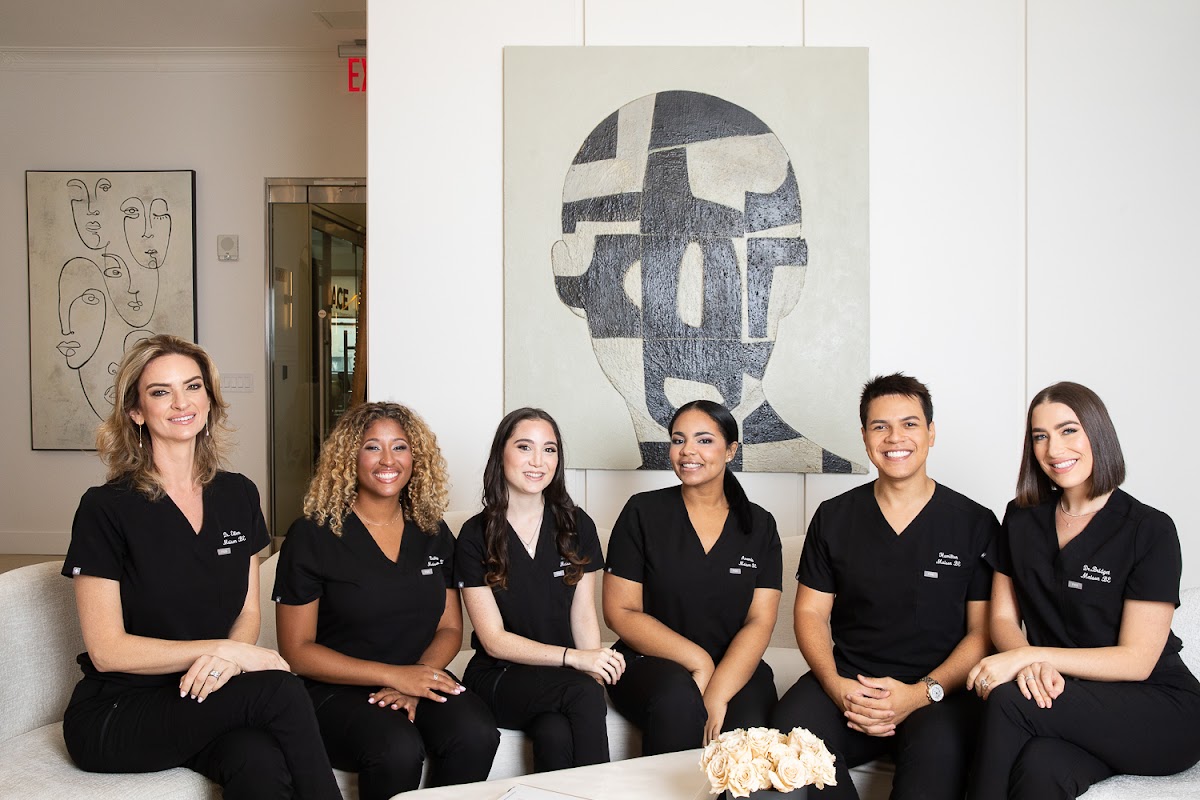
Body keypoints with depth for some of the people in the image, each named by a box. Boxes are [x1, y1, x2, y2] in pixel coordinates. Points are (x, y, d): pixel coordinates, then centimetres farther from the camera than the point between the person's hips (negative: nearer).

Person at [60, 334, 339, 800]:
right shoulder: (106, 509, -8)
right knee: (279, 689, -28)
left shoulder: (238, 496, 6)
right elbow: (107, 650, -10)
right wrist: (224, 649, -17)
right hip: (115, 715, -3)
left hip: (204, 697, 4)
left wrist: (226, 657, -12)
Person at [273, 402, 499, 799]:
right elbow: (297, 650, -7)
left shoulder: (433, 532, 8)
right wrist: (394, 674, -16)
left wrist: (415, 682, -12)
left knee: (477, 734, -26)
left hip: (421, 678, 4)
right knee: (398, 750, -34)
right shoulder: (311, 535, -5)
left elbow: (450, 628, 10)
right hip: (336, 691, -4)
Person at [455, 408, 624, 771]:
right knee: (583, 691, -31)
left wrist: (596, 669, -17)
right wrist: (574, 658, -21)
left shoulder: (577, 526, 4)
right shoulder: (476, 536, -4)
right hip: (498, 678, -2)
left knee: (556, 733, -32)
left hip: (561, 675, 2)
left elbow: (583, 616, 4)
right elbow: (494, 640, -8)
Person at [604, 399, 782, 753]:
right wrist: (698, 661, -13)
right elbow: (620, 612, -3)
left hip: (735, 668, 1)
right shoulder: (643, 512, 1)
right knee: (678, 701, -33)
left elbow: (759, 622, -1)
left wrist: (717, 693, -18)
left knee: (746, 729, -31)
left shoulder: (759, 525, 7)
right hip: (650, 663, 0)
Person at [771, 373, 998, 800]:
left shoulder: (975, 523, 4)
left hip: (941, 689, -2)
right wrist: (837, 686, -9)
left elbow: (984, 630, 2)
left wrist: (922, 693, -14)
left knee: (940, 748, -36)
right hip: (848, 681, 2)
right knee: (790, 728, -28)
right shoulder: (833, 517, 10)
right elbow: (811, 612, 10)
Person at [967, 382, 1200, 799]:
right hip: (1062, 695, 3)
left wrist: (1028, 656, -22)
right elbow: (1003, 616, 6)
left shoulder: (1150, 530, -8)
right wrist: (1030, 662, -17)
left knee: (1008, 700, -30)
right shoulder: (1021, 518, 7)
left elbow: (1137, 660, -12)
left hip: (1161, 712, -3)